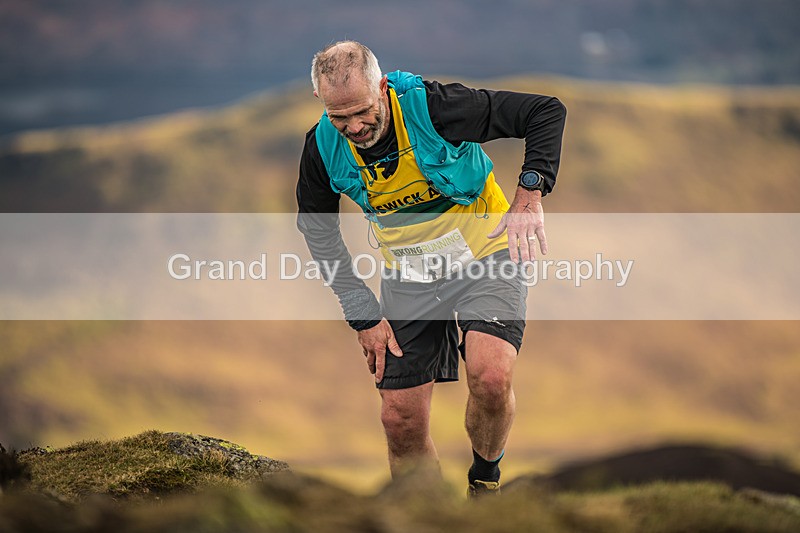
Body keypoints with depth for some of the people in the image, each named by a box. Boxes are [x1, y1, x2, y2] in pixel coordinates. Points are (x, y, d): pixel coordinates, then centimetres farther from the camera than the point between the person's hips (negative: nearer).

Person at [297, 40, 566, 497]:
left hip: (484, 252, -4)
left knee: (491, 378, -28)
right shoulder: (323, 148, -13)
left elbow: (547, 112, -19)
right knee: (401, 421, 1)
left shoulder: (433, 107, -26)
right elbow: (317, 230, 5)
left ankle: (485, 477, 2)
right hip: (409, 278, 4)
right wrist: (364, 314, -1)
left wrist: (529, 195, -30)